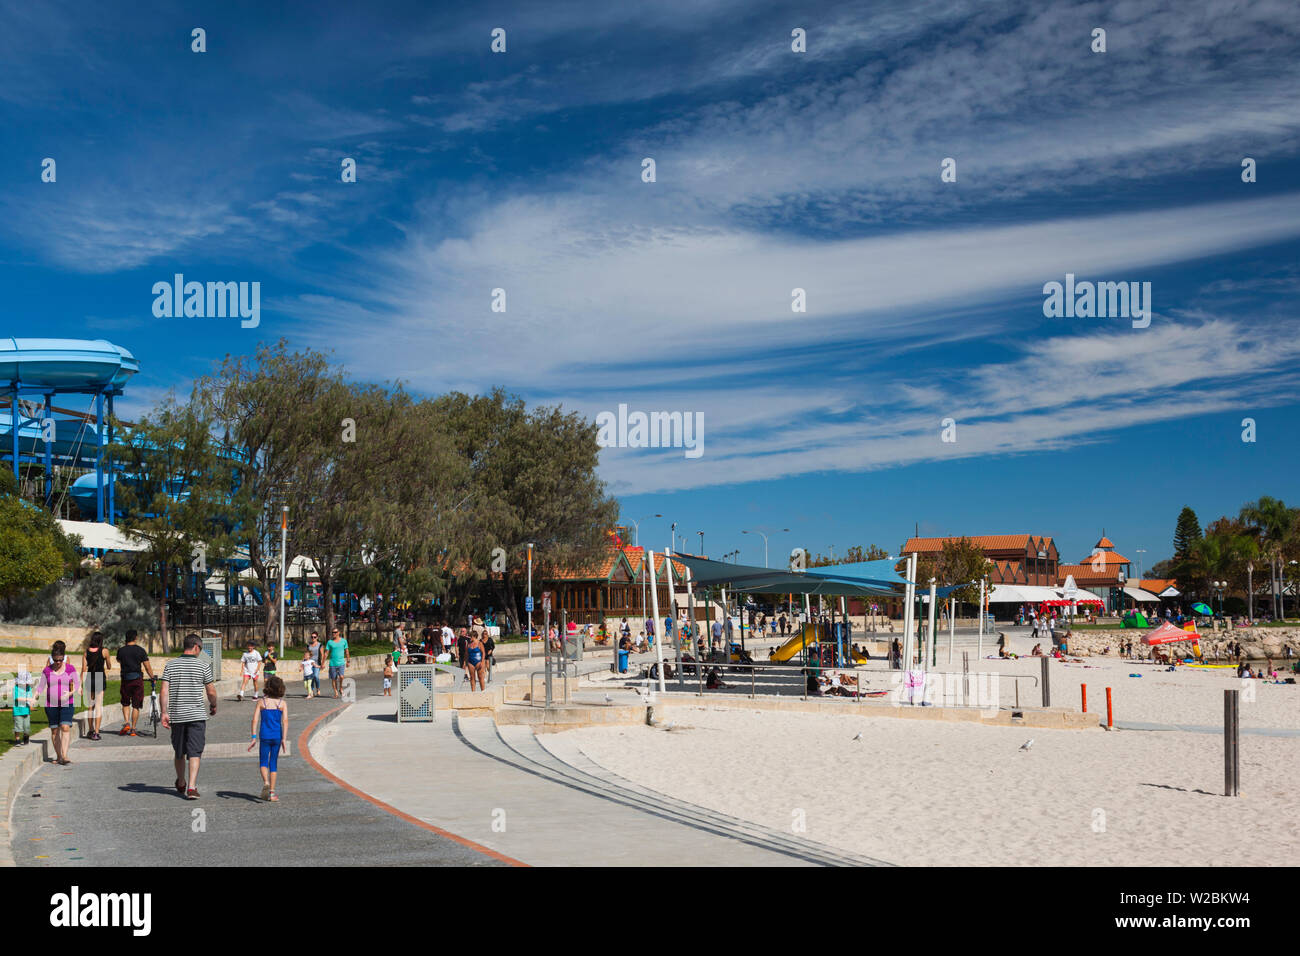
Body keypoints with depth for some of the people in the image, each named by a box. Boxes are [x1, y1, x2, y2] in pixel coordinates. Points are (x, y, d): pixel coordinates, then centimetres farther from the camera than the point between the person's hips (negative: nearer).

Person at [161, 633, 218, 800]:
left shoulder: (171, 665, 3)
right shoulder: (203, 665, -4)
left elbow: (164, 690, -3)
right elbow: (211, 692, -2)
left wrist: (164, 713, -1)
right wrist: (213, 706, 16)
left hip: (177, 715, 3)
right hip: (197, 715, -3)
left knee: (179, 752, 17)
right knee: (194, 752, -4)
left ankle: (181, 784, 35)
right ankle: (192, 787, -16)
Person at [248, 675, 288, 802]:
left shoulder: (261, 702, -1)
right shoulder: (282, 703, 0)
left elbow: (255, 720, -6)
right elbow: (285, 721, -9)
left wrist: (254, 738, -4)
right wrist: (284, 739, -10)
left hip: (264, 736, -1)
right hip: (277, 736, 1)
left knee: (263, 762, 9)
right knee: (273, 763, 11)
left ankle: (266, 782, -20)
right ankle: (272, 793, 11)